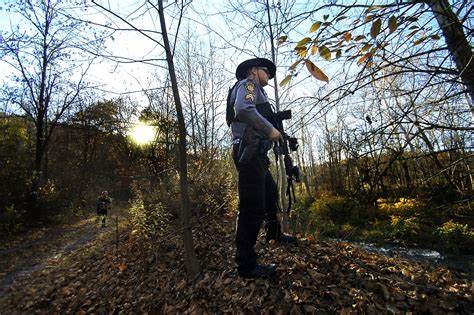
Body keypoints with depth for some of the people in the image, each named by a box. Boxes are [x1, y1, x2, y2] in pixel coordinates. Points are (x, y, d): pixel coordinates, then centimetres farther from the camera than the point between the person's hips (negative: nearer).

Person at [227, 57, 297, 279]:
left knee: (271, 194, 23)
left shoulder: (256, 91, 31)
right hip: (249, 153, -11)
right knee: (253, 208, -10)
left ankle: (274, 234, 44)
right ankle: (246, 265, 1)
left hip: (255, 155, 11)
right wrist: (270, 129, -15)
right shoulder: (248, 83, 1)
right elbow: (243, 109, -21)